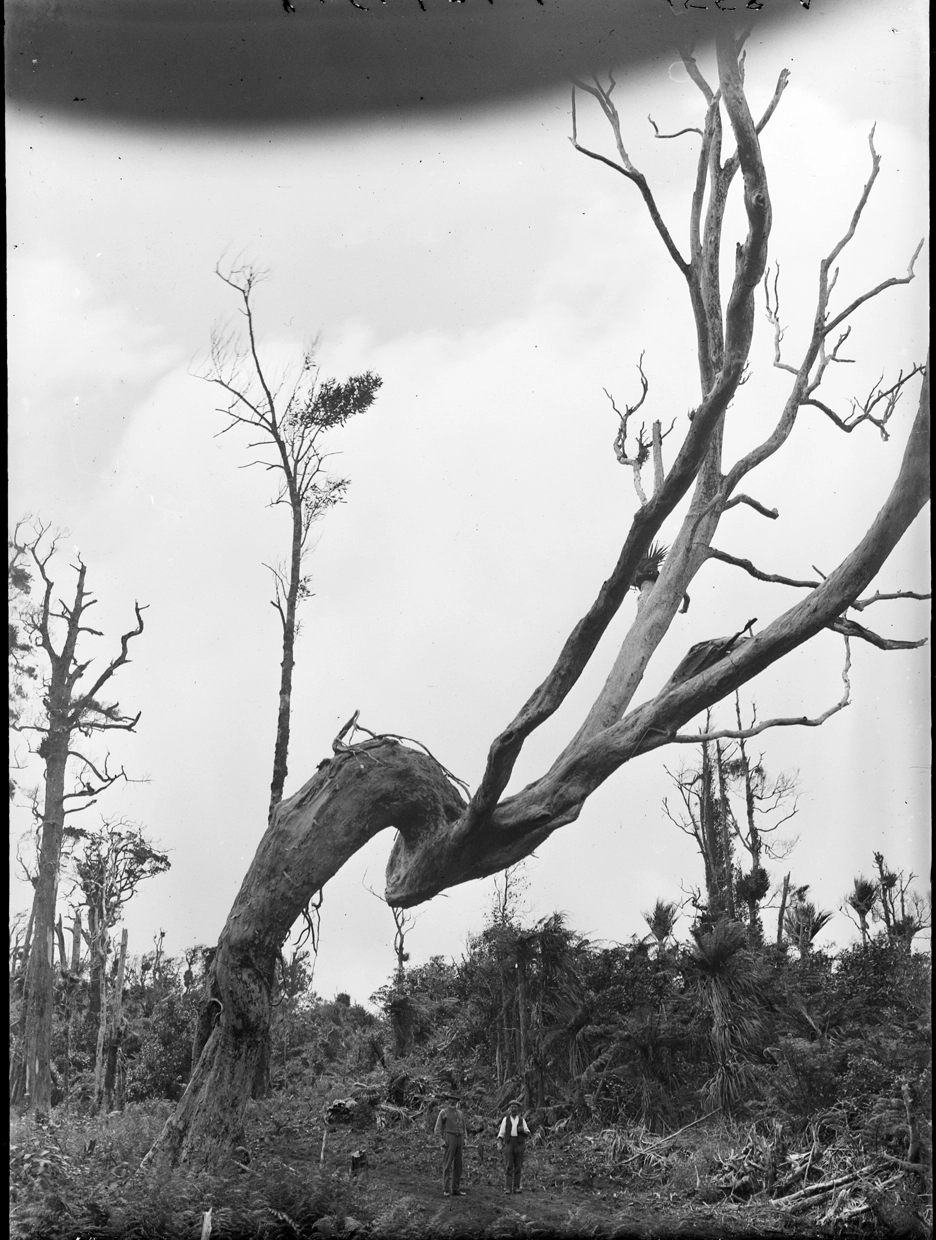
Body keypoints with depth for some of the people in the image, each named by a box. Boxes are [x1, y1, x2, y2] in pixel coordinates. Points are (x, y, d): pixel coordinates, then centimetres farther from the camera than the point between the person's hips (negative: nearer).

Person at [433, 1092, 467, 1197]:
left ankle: (455, 1189, 10)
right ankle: (446, 1190, -6)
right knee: (447, 1165, -7)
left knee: (458, 1166, 6)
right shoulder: (443, 1112, 1)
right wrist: (441, 1140, -14)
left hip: (459, 1139, 6)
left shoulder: (459, 1113, 18)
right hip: (448, 1139, -6)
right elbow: (437, 1128, -3)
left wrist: (464, 1140, 10)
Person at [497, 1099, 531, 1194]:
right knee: (508, 1166, -7)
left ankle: (516, 1187, 8)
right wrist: (499, 1144, -11)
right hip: (508, 1144, -1)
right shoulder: (505, 1119, 4)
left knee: (518, 1167, 1)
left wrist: (523, 1130, -19)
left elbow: (527, 1134, 3)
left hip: (519, 1144, 1)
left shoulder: (522, 1120, 7)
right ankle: (508, 1188, -6)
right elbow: (501, 1133, 2)